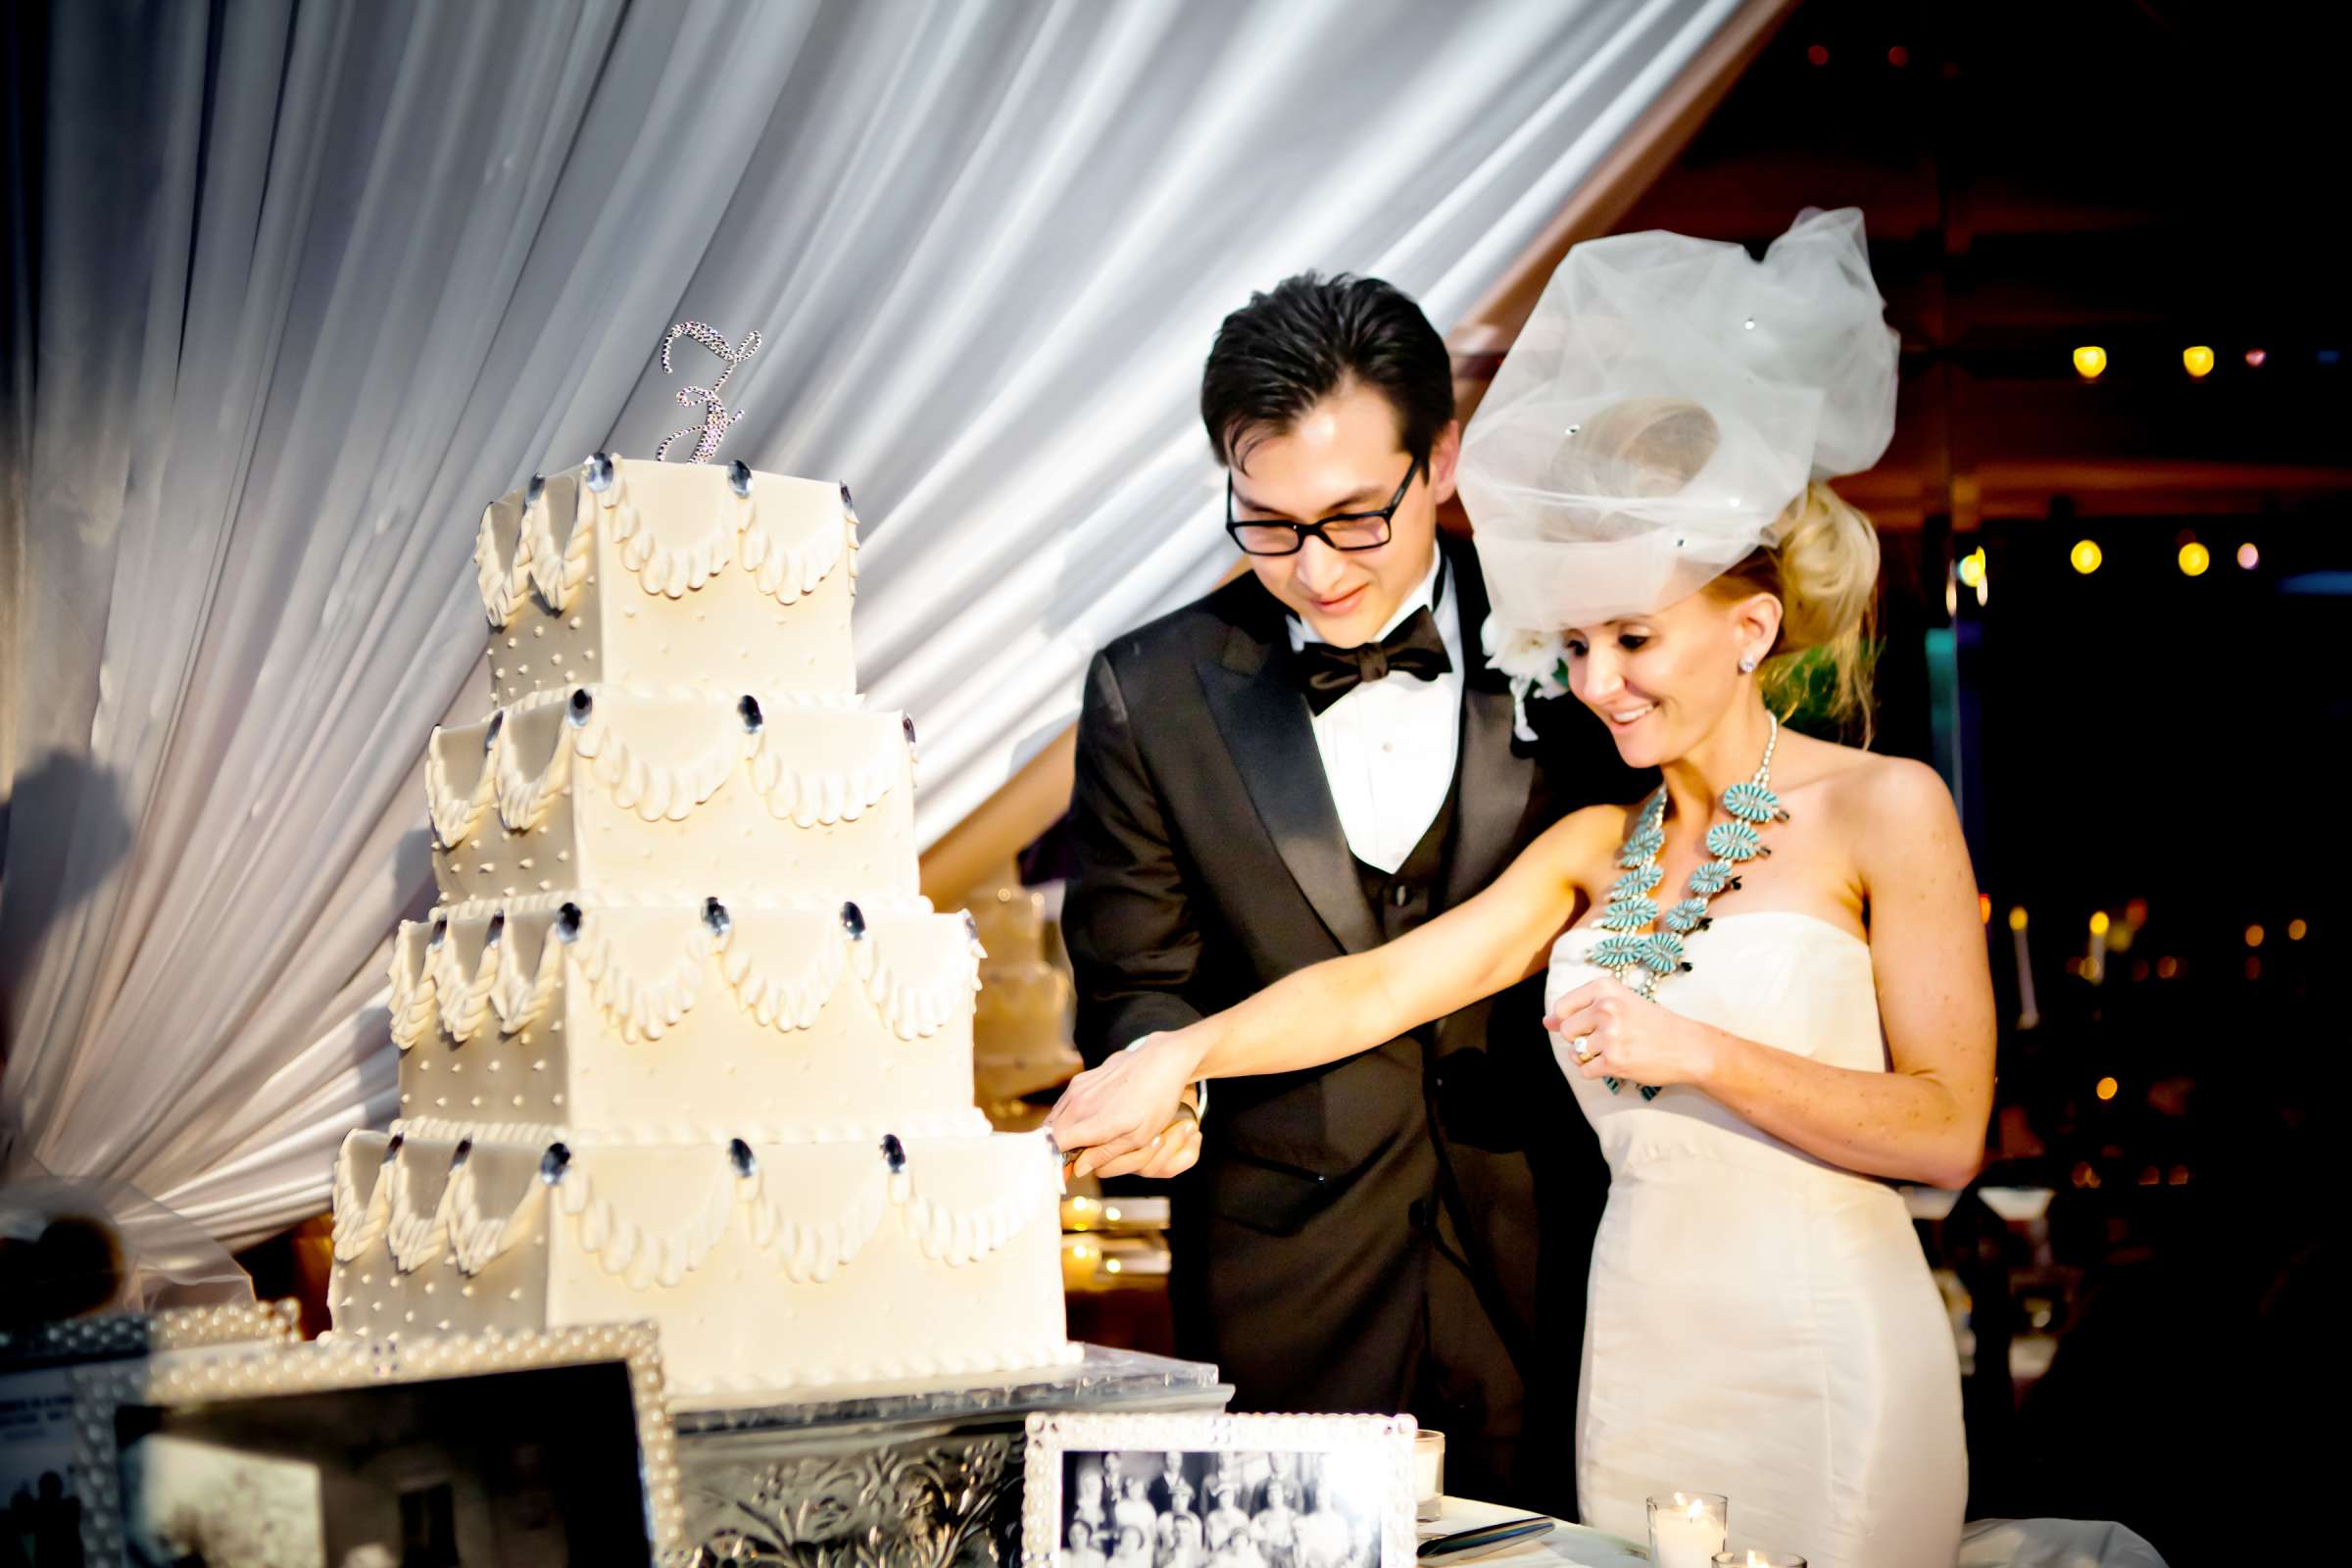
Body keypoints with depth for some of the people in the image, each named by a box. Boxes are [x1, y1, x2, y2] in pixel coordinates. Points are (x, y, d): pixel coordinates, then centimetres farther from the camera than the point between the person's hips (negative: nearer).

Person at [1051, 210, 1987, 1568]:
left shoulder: (1883, 810, -5)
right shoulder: (1597, 848, 11)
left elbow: (1945, 1130, -9)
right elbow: (1381, 985, 4)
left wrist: (1696, 1051, -17)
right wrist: (1182, 1053, -9)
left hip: (1820, 1363, -5)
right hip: (1637, 1353, 5)